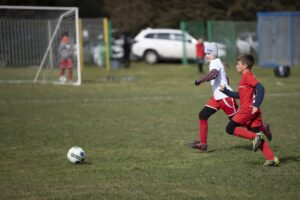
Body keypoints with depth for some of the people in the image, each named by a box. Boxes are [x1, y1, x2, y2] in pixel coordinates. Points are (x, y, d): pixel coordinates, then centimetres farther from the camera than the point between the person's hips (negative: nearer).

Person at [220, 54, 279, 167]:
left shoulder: (248, 76, -8)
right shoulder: (246, 77, 22)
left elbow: (260, 88, -20)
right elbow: (239, 95, 30)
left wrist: (256, 105, -23)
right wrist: (225, 90, 26)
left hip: (248, 110, -9)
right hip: (252, 111, 9)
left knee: (230, 129, -4)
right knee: (256, 134, 7)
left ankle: (255, 137, -15)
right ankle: (272, 159, 1)